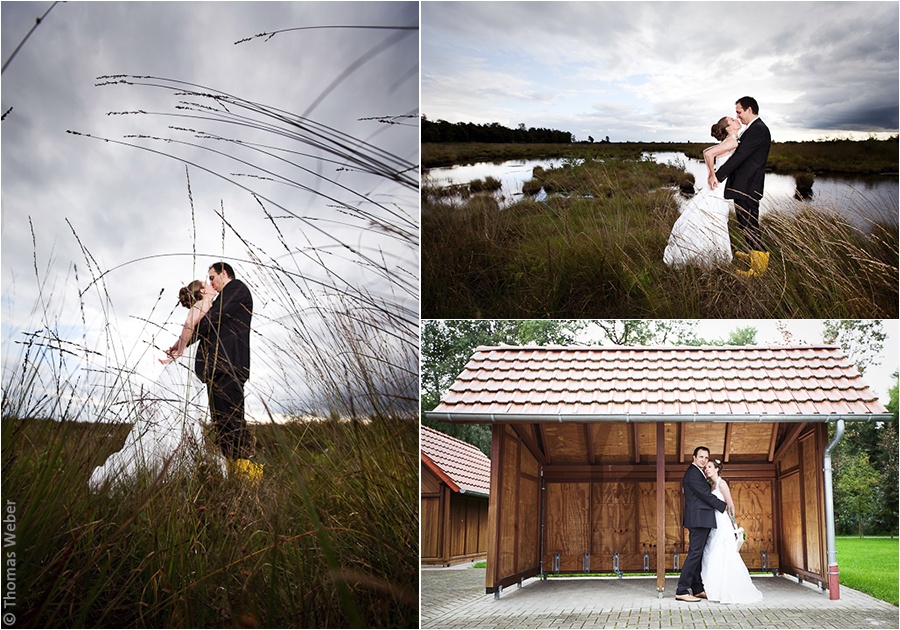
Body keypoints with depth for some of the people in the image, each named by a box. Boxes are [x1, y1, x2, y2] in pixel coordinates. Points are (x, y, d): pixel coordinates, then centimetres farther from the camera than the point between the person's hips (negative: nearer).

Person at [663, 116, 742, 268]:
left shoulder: (728, 142, 12)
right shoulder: (732, 142, -15)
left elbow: (706, 151, 21)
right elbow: (709, 153, -26)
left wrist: (711, 173, 13)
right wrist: (712, 174, -14)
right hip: (718, 190, -9)